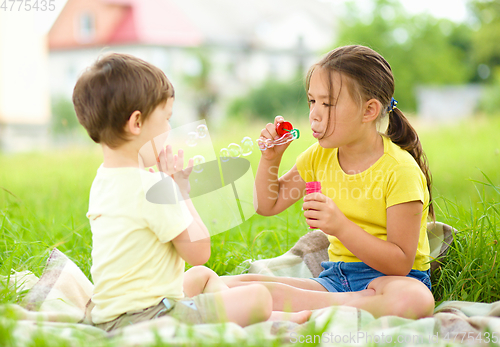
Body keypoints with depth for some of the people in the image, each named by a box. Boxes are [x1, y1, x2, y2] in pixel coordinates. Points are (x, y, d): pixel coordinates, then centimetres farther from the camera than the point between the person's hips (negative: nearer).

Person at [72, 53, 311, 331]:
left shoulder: (104, 180, 9)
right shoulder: (149, 186, -22)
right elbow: (199, 252, -15)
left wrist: (168, 183, 11)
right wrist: (181, 191, -5)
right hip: (141, 319, -11)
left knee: (203, 275, 33)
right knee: (258, 296, -8)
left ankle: (263, 318, 32)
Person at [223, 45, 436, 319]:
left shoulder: (400, 170, -14)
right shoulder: (320, 156, 6)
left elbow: (400, 264, -18)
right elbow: (267, 205, 18)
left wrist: (340, 227, -29)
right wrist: (271, 158, 1)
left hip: (385, 278, -4)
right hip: (336, 276, 5)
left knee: (415, 299, -43)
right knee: (229, 285, -14)